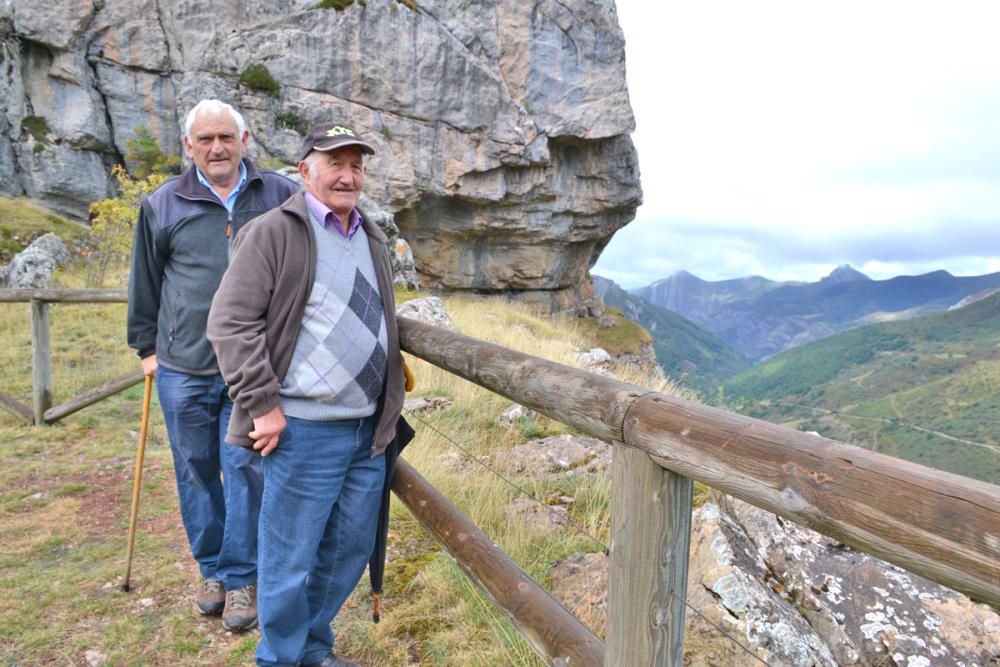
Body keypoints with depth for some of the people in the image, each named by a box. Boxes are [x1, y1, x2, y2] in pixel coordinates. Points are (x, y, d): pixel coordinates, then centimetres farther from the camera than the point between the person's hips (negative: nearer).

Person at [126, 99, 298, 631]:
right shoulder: (162, 204, 7)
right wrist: (146, 346, 13)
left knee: (246, 469, 1)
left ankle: (242, 577, 17)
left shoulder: (281, 196, 5)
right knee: (195, 469, 11)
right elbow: (145, 283, 15)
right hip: (183, 368, 2)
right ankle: (212, 568, 29)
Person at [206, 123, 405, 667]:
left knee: (350, 550, 17)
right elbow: (230, 322, -12)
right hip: (305, 429, -7)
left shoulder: (372, 238, 16)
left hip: (369, 429, 7)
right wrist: (264, 405, -15)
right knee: (291, 559, 5)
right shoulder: (273, 232, -6)